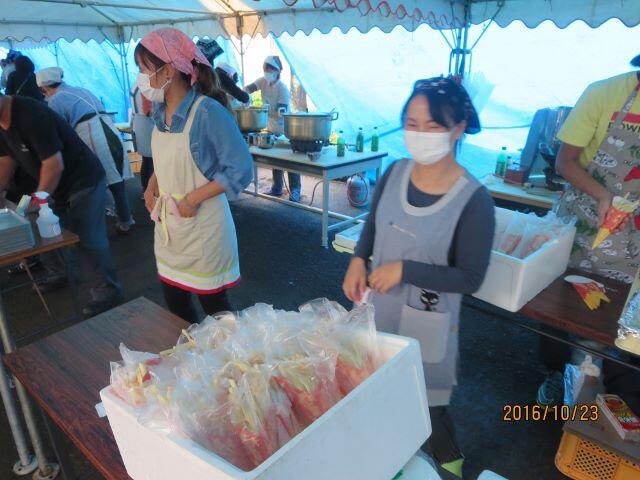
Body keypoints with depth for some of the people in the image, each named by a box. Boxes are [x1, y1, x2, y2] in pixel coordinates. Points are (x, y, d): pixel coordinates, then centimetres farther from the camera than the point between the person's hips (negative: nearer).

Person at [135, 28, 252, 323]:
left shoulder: (208, 112, -19)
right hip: (166, 223, 7)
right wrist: (152, 186, 1)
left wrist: (193, 199, -20)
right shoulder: (161, 111, 4)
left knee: (212, 303, 10)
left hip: (201, 224, -7)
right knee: (173, 301, 17)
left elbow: (241, 171, -19)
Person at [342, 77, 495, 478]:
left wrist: (404, 269, -24)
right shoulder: (395, 173, -6)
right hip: (377, 307, 6)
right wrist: (358, 260, -8)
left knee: (425, 404, 13)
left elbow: (470, 279, -18)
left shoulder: (474, 200, -22)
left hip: (426, 321, -5)